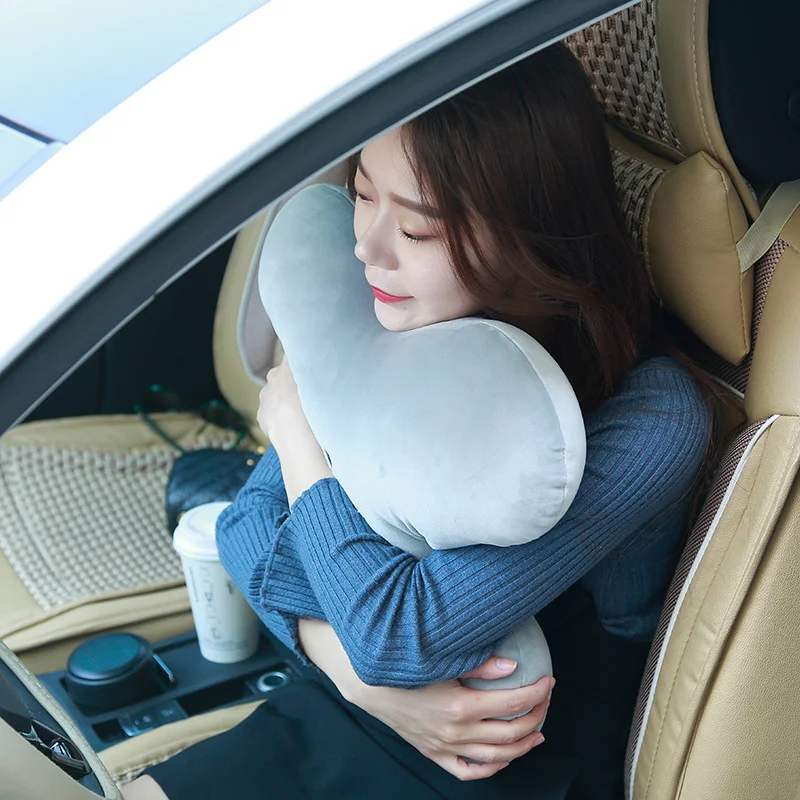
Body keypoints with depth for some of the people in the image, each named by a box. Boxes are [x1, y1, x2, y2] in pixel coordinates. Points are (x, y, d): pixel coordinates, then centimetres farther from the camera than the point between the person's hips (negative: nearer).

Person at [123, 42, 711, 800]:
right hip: (349, 703, 5)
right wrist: (364, 674, -21)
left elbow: (398, 632, -28)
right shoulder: (395, 325, -9)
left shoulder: (651, 417, -27)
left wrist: (294, 423, -16)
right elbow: (248, 523, -4)